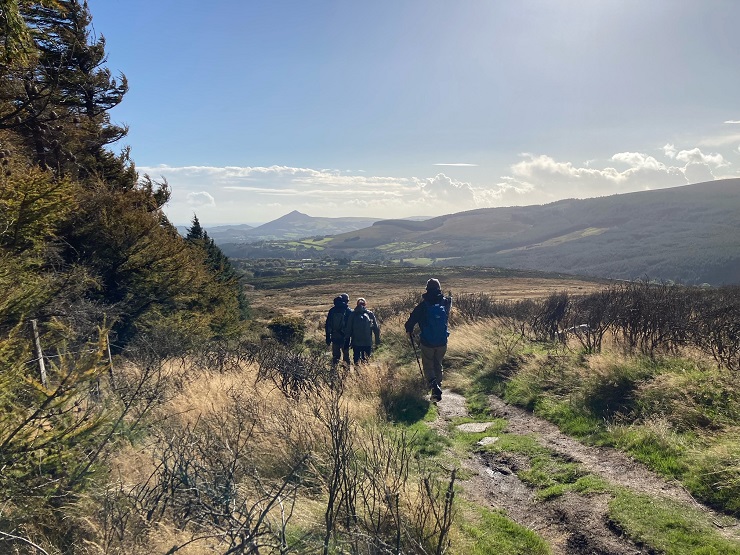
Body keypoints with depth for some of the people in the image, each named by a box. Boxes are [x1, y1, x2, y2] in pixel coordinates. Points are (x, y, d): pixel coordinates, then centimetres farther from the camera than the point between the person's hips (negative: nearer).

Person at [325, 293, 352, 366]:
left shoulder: (332, 310, 4)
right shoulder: (349, 311, -7)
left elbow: (327, 325, 7)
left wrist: (328, 338, 13)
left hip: (334, 337, 3)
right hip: (345, 338, -3)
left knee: (335, 356, 11)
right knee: (346, 356, 8)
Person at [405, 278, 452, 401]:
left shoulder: (423, 306, -15)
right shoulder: (445, 303, -4)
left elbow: (410, 322, -10)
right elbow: (450, 299, 23)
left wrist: (409, 331, 8)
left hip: (427, 343, -3)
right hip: (442, 342, 3)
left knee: (428, 366, 9)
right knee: (438, 366, 19)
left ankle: (434, 385, -15)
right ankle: (438, 388, 21)